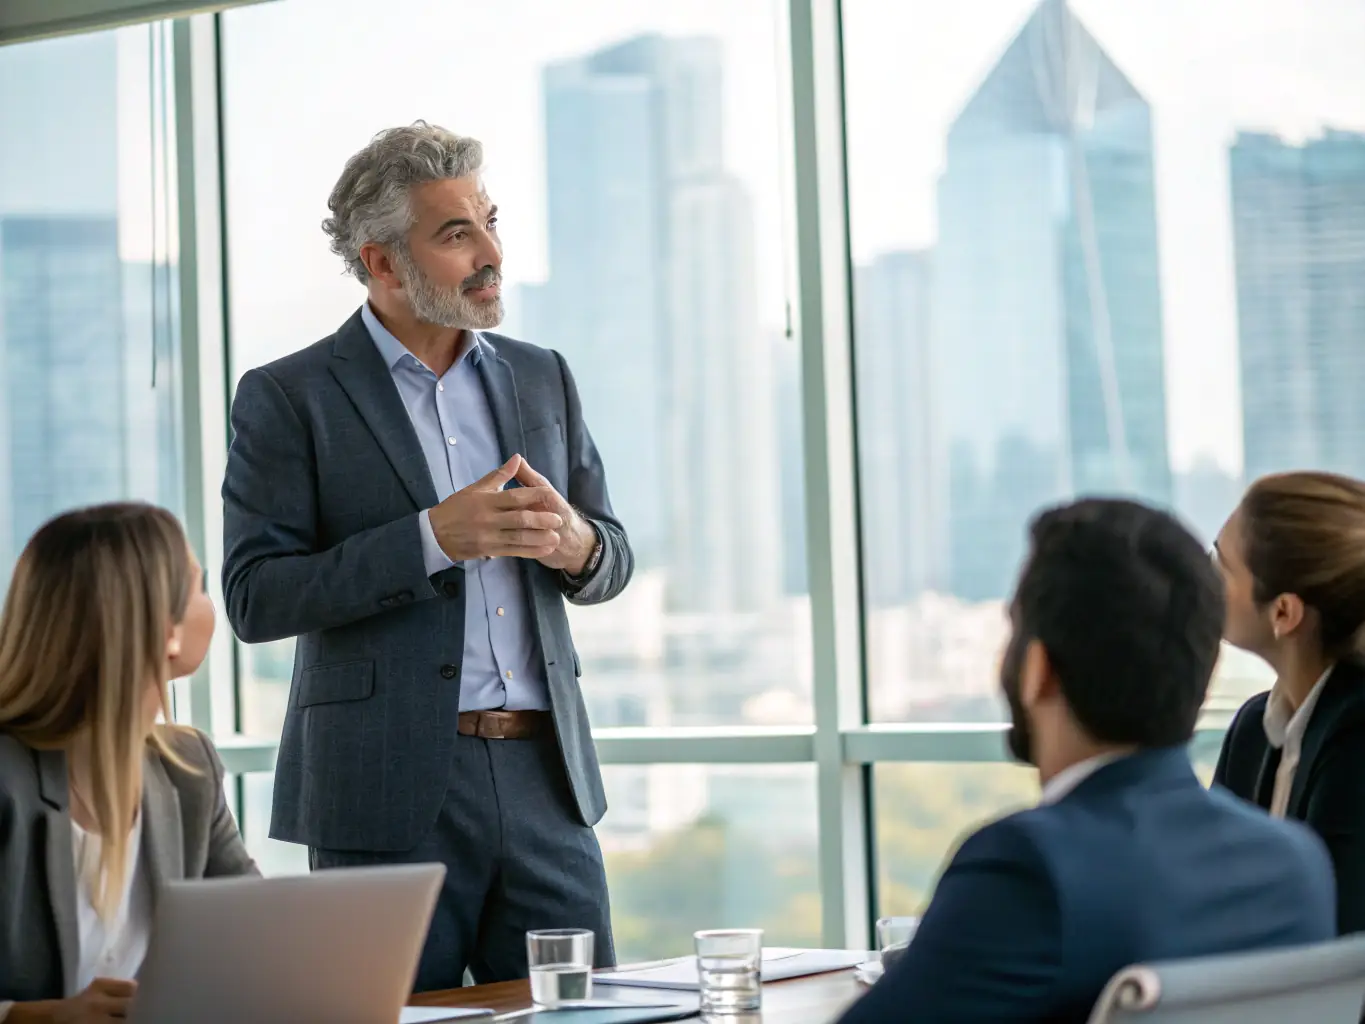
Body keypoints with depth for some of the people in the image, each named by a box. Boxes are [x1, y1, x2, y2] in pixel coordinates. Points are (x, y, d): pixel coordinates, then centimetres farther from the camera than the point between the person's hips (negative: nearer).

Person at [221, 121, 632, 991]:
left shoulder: (542, 378, 13)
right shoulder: (288, 399, -2)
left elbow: (612, 563, 17)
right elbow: (254, 599, -9)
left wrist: (573, 542, -8)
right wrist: (433, 538, -18)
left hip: (546, 781, 4)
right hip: (391, 797, -4)